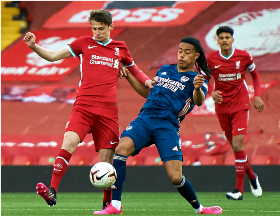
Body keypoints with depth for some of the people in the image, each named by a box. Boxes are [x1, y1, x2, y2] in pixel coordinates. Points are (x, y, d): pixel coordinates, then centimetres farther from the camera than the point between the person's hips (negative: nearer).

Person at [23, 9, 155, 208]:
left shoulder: (120, 48, 14)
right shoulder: (84, 43, 9)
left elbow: (134, 70, 30)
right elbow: (53, 56, 4)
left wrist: (147, 81, 10)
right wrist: (34, 46, -13)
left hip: (108, 110, 2)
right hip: (83, 107, -2)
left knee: (106, 159, 1)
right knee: (69, 142, -25)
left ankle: (108, 202, 20)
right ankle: (52, 192, -29)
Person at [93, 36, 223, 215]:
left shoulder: (196, 79, 6)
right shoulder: (164, 70, 23)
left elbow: (198, 101, -16)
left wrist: (197, 89, -39)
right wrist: (128, 76, 29)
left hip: (168, 126, -4)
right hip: (145, 119, 4)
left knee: (176, 177, -13)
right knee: (122, 148, -26)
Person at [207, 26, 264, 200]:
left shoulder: (244, 56, -4)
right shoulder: (211, 59, -3)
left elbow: (255, 75, 12)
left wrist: (257, 96, 1)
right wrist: (211, 93, -13)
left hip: (241, 106, -2)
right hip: (222, 107, 2)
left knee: (238, 146, -14)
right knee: (236, 147, 8)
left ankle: (239, 190, -12)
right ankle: (252, 177, 33)